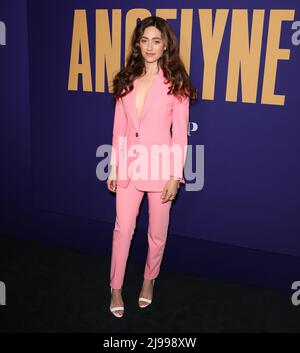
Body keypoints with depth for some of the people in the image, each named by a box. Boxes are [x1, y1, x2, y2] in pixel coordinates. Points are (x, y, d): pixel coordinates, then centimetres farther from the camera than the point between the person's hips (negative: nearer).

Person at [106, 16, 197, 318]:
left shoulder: (176, 83, -4)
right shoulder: (126, 80, 6)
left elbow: (180, 132, -6)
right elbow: (119, 127, 7)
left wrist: (175, 176, -11)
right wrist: (113, 168, 6)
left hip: (160, 166, -2)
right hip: (129, 166, 3)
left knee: (157, 231, 11)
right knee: (123, 228, 7)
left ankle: (149, 279, 35)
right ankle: (116, 288, 24)